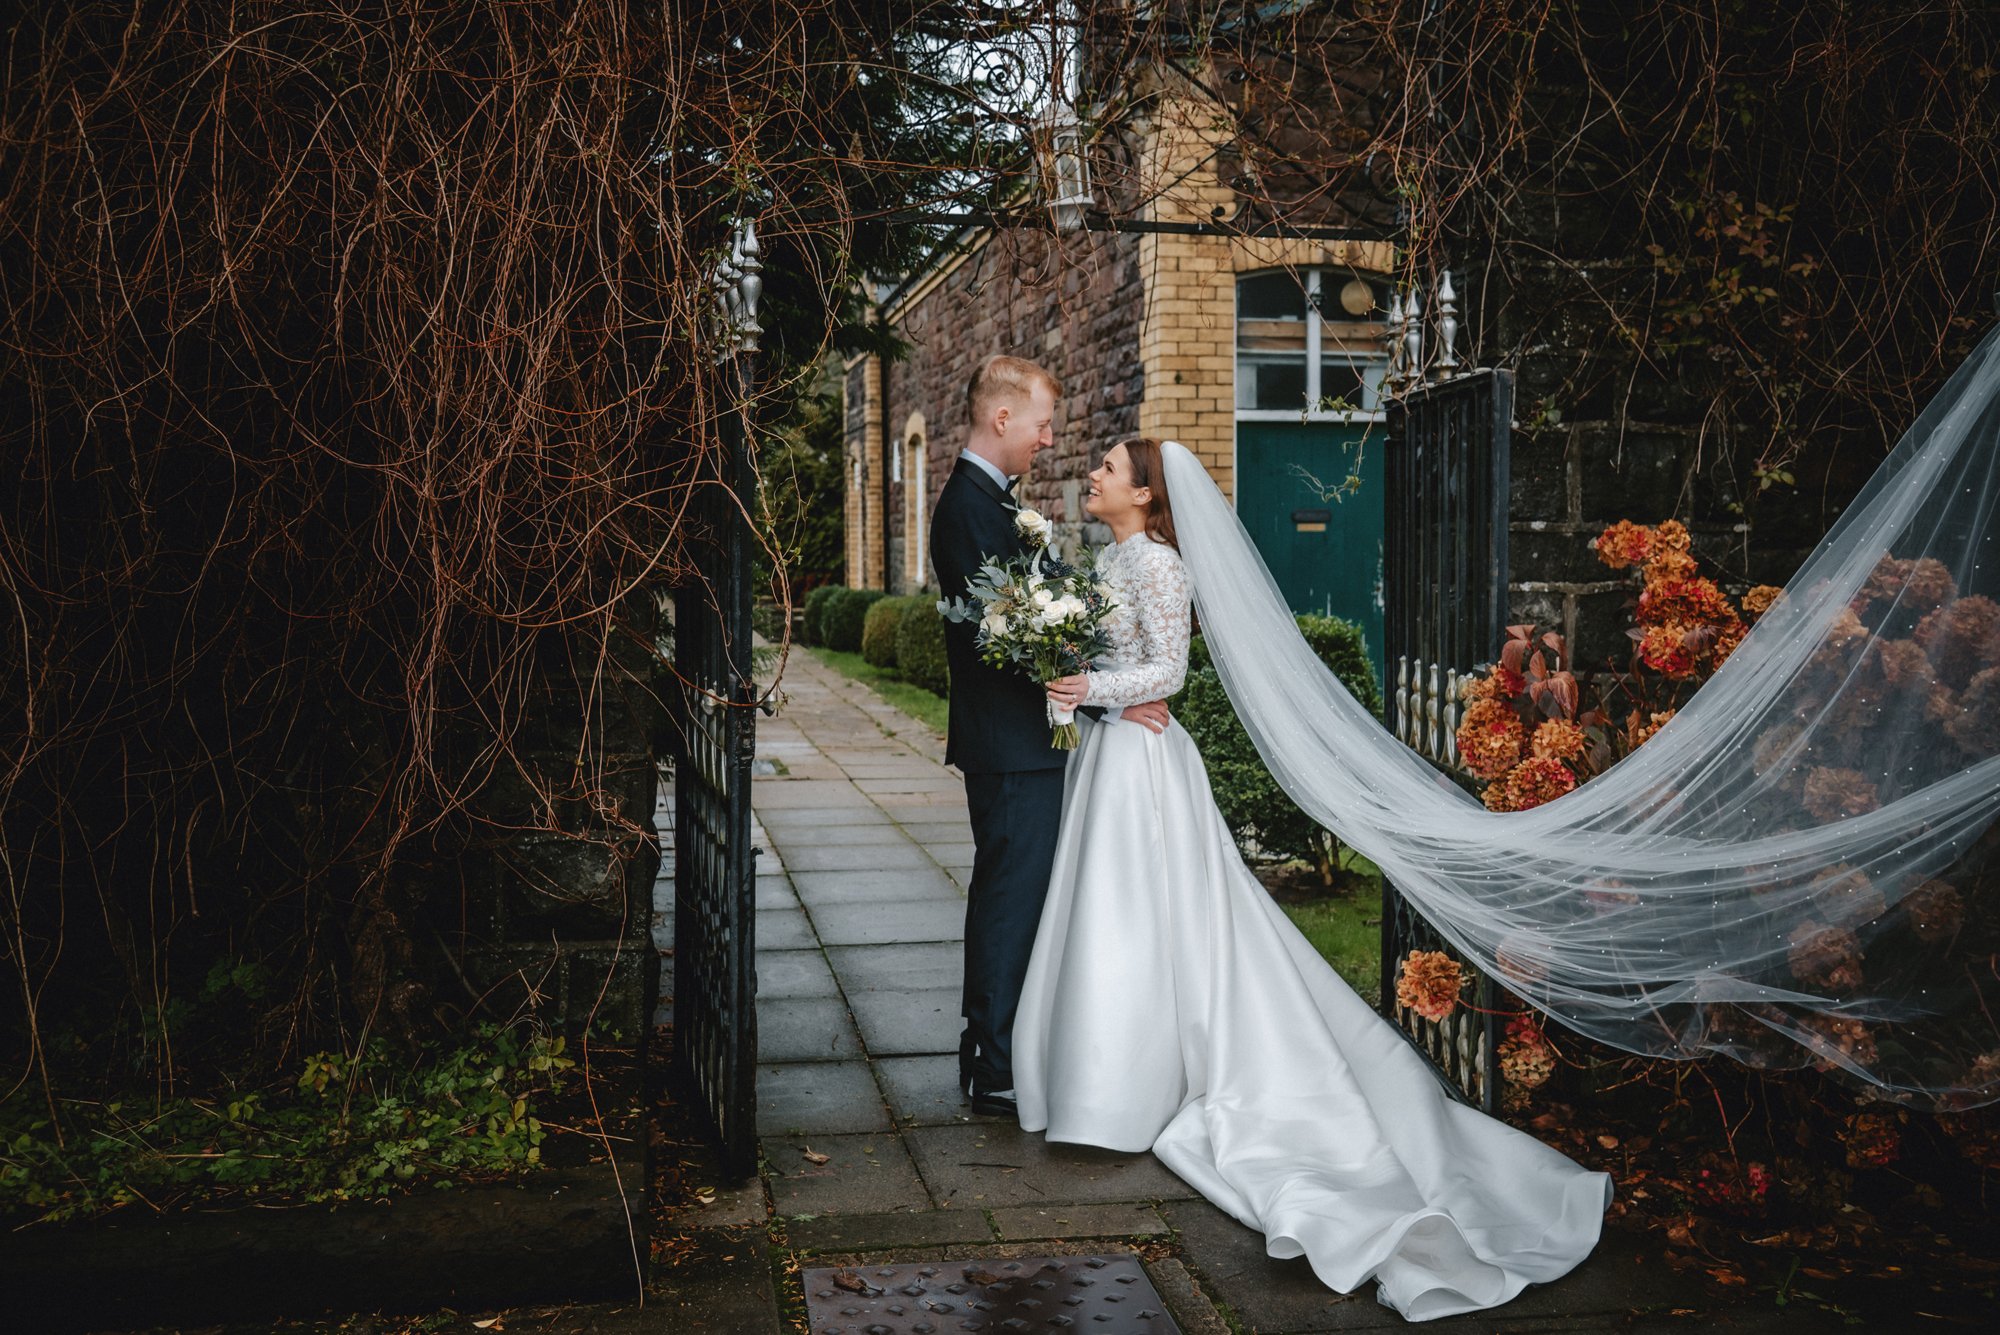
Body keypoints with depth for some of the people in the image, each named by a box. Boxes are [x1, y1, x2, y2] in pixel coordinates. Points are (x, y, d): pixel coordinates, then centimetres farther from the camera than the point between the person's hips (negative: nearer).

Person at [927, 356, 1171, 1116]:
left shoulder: (987, 499, 14)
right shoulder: (970, 506, -18)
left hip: (1015, 742, 11)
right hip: (1011, 744, -11)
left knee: (1005, 897, 17)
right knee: (1013, 901, -4)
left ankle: (987, 1051, 29)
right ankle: (998, 1075, 5)